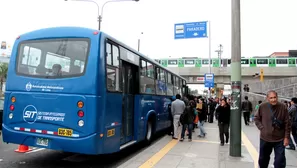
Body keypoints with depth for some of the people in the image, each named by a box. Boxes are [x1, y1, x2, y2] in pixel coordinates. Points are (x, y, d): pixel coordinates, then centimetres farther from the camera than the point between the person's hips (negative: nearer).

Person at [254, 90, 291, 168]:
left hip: (279, 139, -2)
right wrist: (261, 128, -3)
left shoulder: (283, 107, -12)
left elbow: (287, 124, -5)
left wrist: (286, 137, -5)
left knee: (280, 161, 1)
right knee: (263, 159, 18)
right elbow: (257, 118, 7)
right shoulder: (262, 106, -8)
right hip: (265, 138, 2)